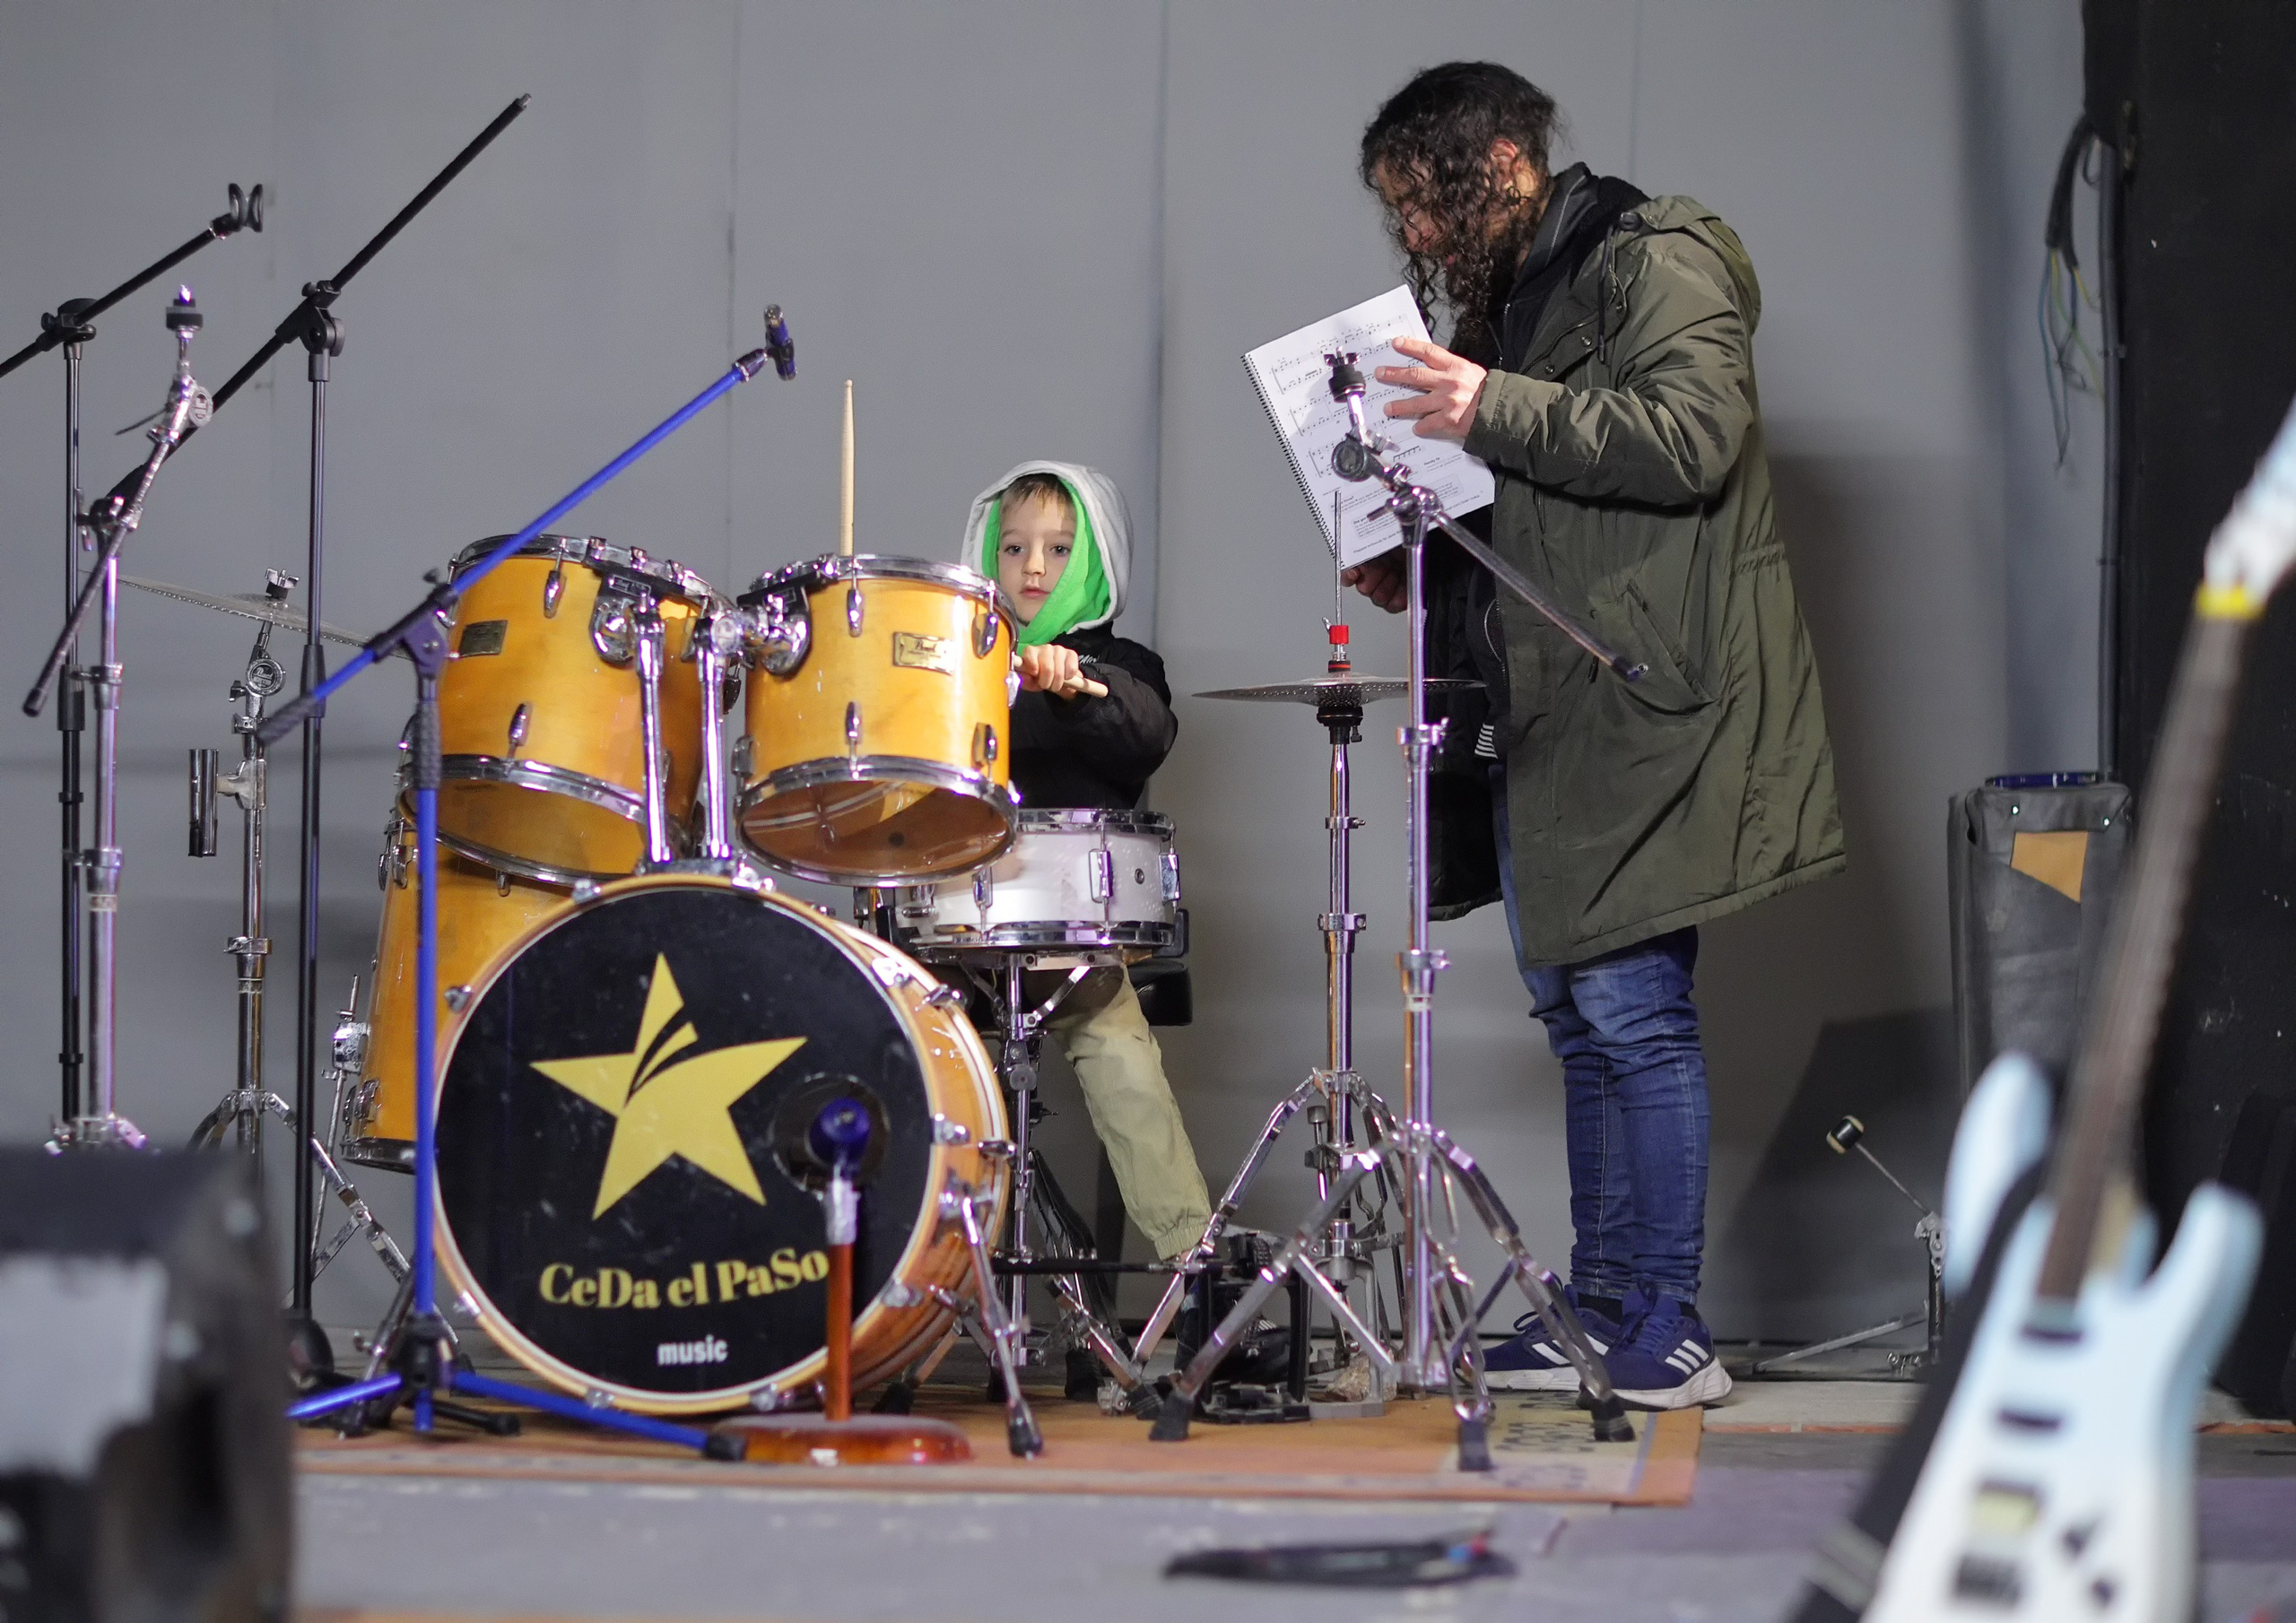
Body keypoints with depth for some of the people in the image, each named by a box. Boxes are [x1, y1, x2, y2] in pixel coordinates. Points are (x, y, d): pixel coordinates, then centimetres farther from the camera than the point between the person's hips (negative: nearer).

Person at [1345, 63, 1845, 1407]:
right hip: (1546, 717, 10)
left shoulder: (1655, 262, -7)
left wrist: (1498, 411, -22)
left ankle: (1668, 1331, -6)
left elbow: (1693, 437, -22)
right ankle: (1603, 1310, 17)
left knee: (1632, 1008, -10)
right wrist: (1420, 580, 10)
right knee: (1582, 1016, 11)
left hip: (1645, 708, -10)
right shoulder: (1511, 301, 21)